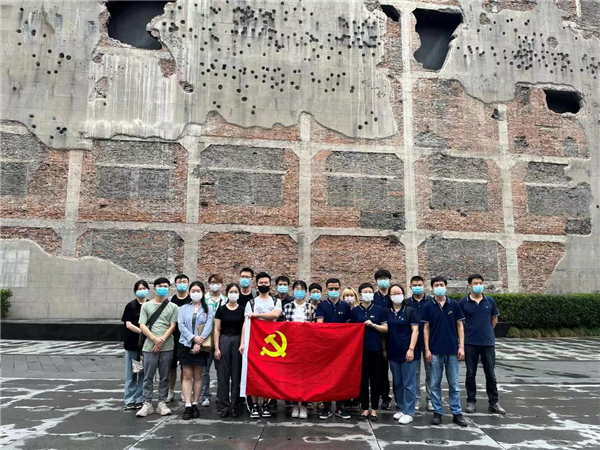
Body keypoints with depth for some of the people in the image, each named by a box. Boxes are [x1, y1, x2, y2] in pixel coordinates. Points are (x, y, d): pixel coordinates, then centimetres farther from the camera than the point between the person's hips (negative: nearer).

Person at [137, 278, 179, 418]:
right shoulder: (146, 306, 7)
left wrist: (161, 342, -11)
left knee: (164, 377, 6)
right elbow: (142, 326, -1)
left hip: (167, 347, 0)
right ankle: (147, 404, 9)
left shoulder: (173, 307, 7)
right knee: (148, 377, 2)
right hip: (149, 347, 0)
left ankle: (162, 403, 15)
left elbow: (172, 327, 0)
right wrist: (155, 339, -13)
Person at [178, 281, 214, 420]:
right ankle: (188, 406, -2)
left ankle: (195, 404, 12)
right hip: (186, 344, 1)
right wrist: (193, 337, -15)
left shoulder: (208, 309, 5)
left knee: (197, 376, 4)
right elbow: (181, 325, -2)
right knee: (187, 376, -1)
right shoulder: (183, 309, 9)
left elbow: (209, 327, -5)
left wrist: (200, 342, -16)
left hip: (201, 346, -1)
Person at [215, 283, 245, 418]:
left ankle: (234, 406, 13)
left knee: (236, 374, 4)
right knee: (223, 374, 2)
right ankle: (224, 405, 12)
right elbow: (217, 329, 2)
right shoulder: (221, 309, 3)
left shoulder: (242, 310, 4)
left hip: (238, 341, 0)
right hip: (224, 341, 0)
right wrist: (216, 348, -4)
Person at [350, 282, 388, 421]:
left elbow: (385, 329, 2)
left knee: (375, 379, 4)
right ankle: (365, 408, 15)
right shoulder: (354, 311, 4)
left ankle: (374, 409, 15)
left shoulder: (379, 310, 3)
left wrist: (373, 325, -14)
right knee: (362, 379, 4)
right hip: (360, 349, 0)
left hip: (376, 349, 0)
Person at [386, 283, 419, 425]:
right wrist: (384, 349, 6)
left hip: (407, 352, -4)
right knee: (397, 383, 12)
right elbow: (384, 330, 12)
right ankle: (401, 408, 25)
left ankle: (408, 412, 8)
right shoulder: (387, 312, 7)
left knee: (408, 383, 0)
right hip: (393, 352, 4)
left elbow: (415, 330, -7)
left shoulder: (409, 311, -2)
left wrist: (411, 349, -14)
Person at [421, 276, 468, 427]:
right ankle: (437, 413, 16)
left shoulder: (454, 305, 2)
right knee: (435, 384, 6)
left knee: (454, 384, 7)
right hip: (435, 351, 0)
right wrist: (427, 349, -4)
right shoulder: (428, 307, 1)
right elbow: (426, 328, 2)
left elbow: (460, 326, 4)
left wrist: (461, 346, -3)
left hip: (452, 350, 0)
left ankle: (457, 413, 17)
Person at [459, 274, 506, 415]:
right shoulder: (463, 302, -4)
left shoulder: (490, 301, 3)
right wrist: (470, 332, 8)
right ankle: (471, 401, 19)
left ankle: (493, 403, 19)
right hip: (470, 343, -2)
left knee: (490, 374, 8)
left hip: (488, 342, 2)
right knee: (470, 374, 7)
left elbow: (494, 319, 14)